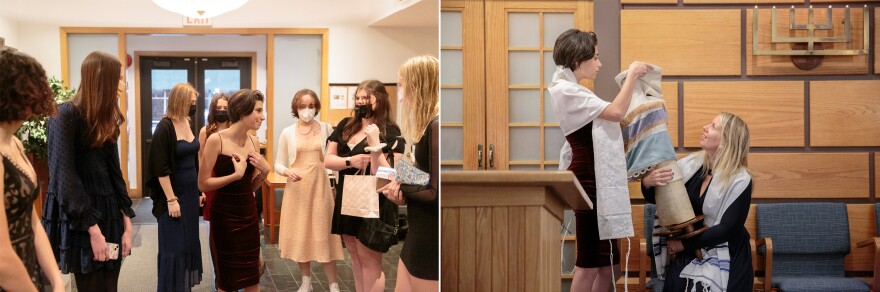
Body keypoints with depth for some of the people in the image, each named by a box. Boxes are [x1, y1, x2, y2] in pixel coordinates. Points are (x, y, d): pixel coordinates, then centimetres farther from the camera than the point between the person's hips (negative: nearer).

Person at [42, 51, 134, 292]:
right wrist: (93, 229, -19)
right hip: (81, 222, -6)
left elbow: (114, 172, 10)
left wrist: (126, 222, 1)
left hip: (110, 215, 7)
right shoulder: (66, 115, -12)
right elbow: (64, 176, -16)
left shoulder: (107, 119, 11)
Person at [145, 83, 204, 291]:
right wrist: (171, 199, -19)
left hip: (191, 192, 8)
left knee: (189, 242, 14)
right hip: (174, 194, -8)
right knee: (174, 246, 0)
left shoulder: (188, 124, 7)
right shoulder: (165, 128, -16)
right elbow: (161, 168, -18)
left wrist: (200, 189, 15)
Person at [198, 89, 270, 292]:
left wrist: (264, 172, -6)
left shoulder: (253, 142, 4)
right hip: (224, 216, -5)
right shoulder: (216, 140, -13)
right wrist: (235, 175, -20)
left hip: (249, 214, 5)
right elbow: (203, 184, -14)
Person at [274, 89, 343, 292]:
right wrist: (287, 172, -15)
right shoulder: (287, 133, 2)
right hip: (297, 188, 1)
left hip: (320, 187, -1)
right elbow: (278, 164, 5)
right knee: (300, 234, 7)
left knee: (323, 235, -1)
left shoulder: (326, 128, 1)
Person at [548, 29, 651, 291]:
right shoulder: (566, 91, -14)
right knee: (590, 262, -5)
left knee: (608, 262, 11)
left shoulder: (574, 92, 19)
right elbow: (616, 112, -21)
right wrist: (632, 74, -11)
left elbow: (609, 118, 20)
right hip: (588, 182, -10)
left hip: (598, 182, 10)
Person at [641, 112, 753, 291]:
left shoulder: (740, 181, -14)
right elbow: (656, 198, 4)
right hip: (688, 255, 4)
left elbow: (727, 229, -18)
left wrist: (684, 243, -17)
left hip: (724, 260, -3)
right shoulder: (691, 164, -2)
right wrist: (648, 182, -18)